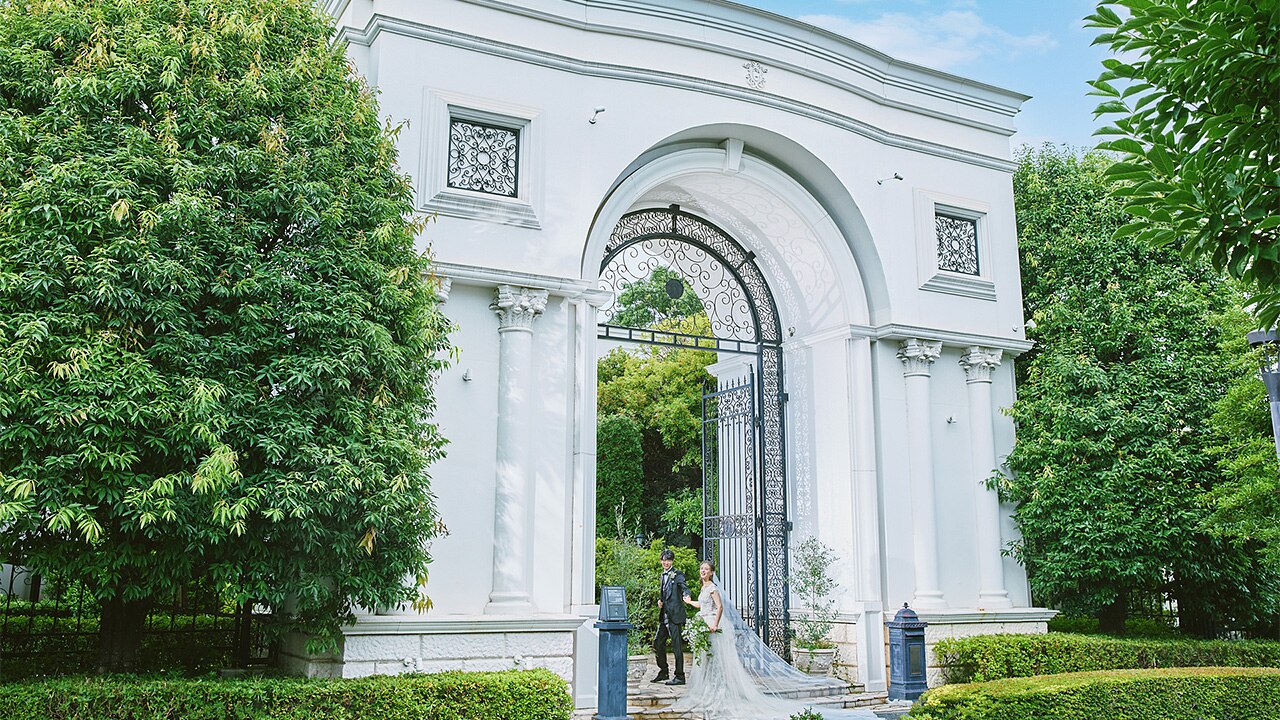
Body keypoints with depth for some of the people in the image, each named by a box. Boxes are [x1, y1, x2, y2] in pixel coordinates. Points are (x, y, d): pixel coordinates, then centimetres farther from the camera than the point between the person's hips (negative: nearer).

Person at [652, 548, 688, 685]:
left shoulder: (677, 575, -7)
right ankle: (663, 671, 30)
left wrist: (686, 596, -46)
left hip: (675, 616, -8)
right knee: (657, 642, 14)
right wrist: (660, 600, 6)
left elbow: (684, 587, -24)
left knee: (677, 646, -4)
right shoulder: (662, 576, 17)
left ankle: (680, 677, 3)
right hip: (664, 616, 9)